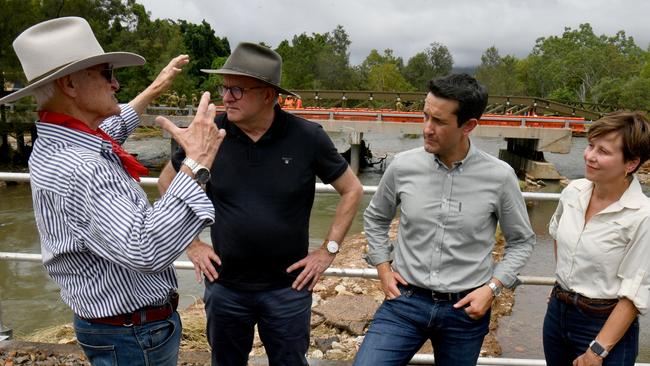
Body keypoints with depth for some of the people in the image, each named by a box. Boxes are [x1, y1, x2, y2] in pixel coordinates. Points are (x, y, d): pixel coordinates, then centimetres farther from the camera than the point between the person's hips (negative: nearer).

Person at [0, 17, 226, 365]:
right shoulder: (76, 171, -32)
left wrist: (155, 89, 31)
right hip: (135, 336, -10)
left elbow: (110, 126, 24)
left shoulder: (55, 146, 1)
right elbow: (147, 249, -44)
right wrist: (197, 163, -40)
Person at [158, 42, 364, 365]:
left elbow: (352, 190, -1)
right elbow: (167, 182, 7)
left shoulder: (307, 137, -12)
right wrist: (191, 243, 2)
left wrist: (328, 250, -4)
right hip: (224, 286, 2)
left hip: (288, 288, -1)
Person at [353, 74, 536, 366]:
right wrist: (383, 267, 3)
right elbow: (375, 218, 11)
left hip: (466, 309, 0)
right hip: (405, 299, 1)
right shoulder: (403, 166, -7)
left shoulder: (499, 176, -10)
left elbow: (521, 241, 5)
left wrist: (493, 286, -6)